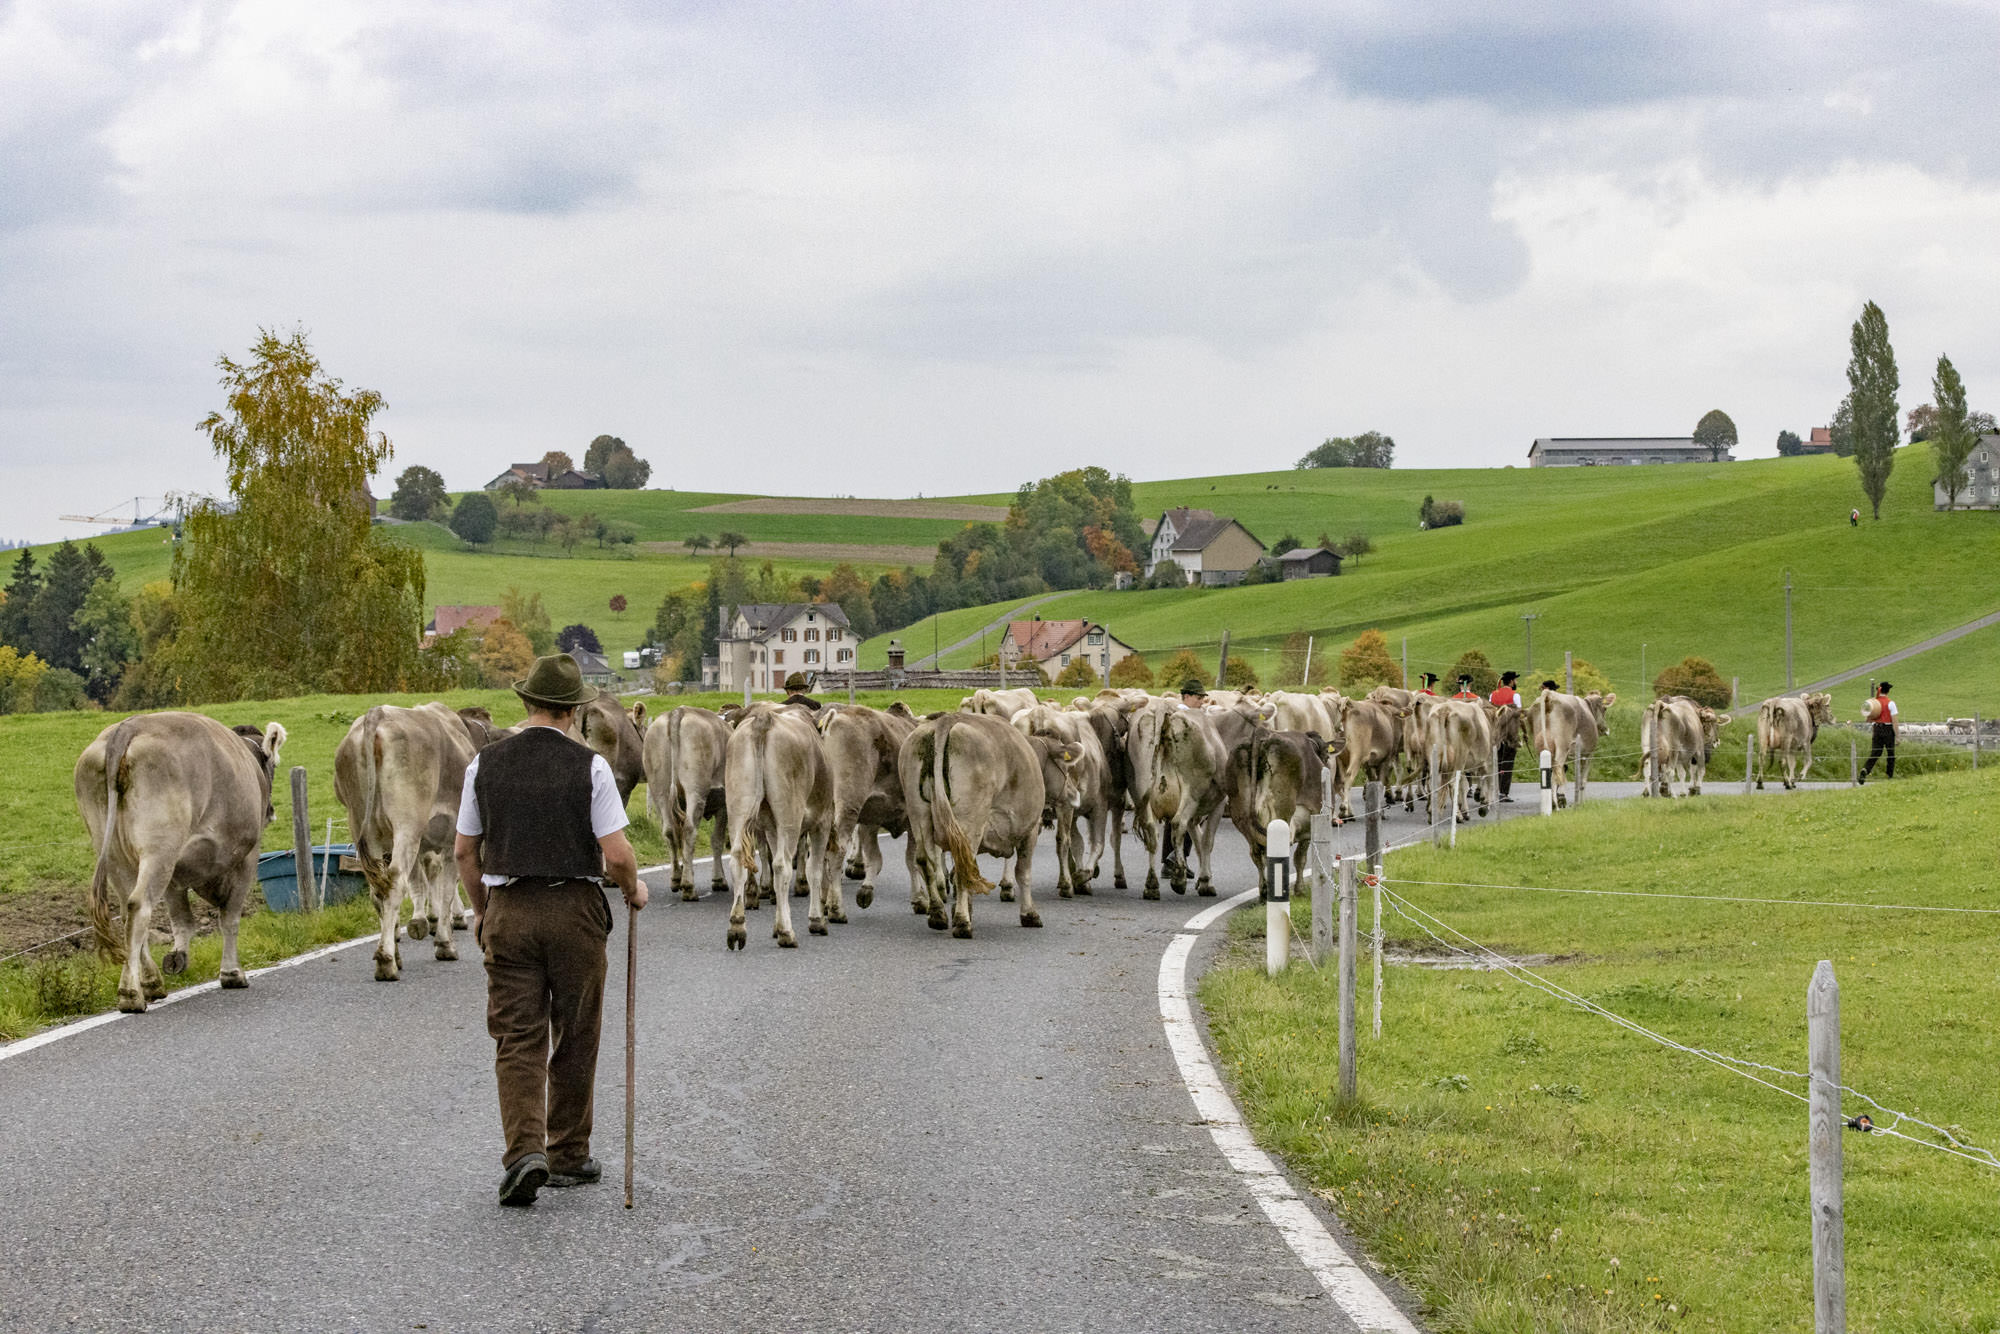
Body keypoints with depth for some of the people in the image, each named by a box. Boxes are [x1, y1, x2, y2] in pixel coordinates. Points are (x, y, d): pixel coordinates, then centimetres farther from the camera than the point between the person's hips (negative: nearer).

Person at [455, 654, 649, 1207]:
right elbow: (617, 854, -12)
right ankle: (569, 1156, 20)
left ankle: (524, 1151, -15)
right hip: (575, 908, -2)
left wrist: (480, 911, 22)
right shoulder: (589, 766, -8)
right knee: (575, 1039, 12)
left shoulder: (486, 763, 2)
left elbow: (464, 851, 8)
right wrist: (633, 887, 10)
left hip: (508, 911, 2)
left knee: (518, 1039, 2)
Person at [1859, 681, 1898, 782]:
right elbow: (1894, 721, -11)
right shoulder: (1890, 703, -9)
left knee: (1875, 753, 2)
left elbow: (1868, 720, 4)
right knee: (1891, 754, 12)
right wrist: (1897, 736, -8)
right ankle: (1889, 775, 15)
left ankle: (1865, 770, -21)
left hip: (1877, 729, 3)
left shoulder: (1874, 702, 3)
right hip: (1888, 730, -3)